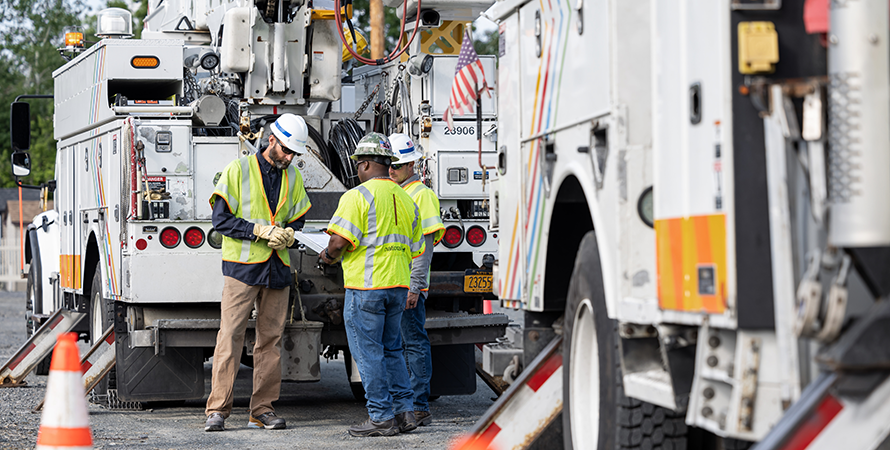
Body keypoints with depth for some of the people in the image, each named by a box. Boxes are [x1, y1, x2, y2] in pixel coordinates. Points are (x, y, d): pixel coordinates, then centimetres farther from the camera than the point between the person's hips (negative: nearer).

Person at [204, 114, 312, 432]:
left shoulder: (293, 178, 14)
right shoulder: (239, 170, -2)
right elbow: (221, 219, -7)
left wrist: (287, 234, -3)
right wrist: (260, 230, -16)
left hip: (277, 268, 5)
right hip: (242, 265, -5)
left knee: (271, 339, 5)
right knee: (231, 335, -9)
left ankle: (262, 411, 10)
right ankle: (217, 410, -8)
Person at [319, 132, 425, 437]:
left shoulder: (357, 196, -11)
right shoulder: (406, 199, 13)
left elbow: (340, 241, -17)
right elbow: (414, 249, 18)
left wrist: (328, 257, 3)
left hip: (366, 286, -7)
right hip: (399, 286, 7)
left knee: (368, 353, 0)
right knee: (391, 349, 17)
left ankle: (381, 418, 1)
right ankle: (405, 412, 15)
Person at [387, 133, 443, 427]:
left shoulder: (421, 195, -7)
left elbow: (425, 244, -13)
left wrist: (415, 286, -19)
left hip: (408, 285, -9)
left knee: (414, 344, -7)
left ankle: (419, 408, -6)